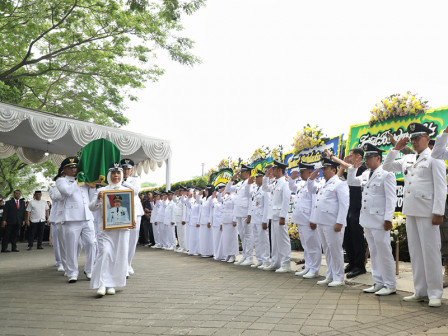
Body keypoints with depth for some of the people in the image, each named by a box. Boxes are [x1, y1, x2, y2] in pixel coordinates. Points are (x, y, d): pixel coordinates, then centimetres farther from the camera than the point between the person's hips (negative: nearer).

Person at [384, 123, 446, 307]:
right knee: (415, 251, 9)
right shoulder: (407, 159, 16)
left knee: (430, 251, -3)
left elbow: (440, 187, -8)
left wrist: (438, 212, -14)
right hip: (410, 210, 7)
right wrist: (395, 148, 11)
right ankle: (420, 291, 18)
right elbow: (387, 166, 22)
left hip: (427, 211, -6)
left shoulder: (434, 158, -2)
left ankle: (435, 293, 7)